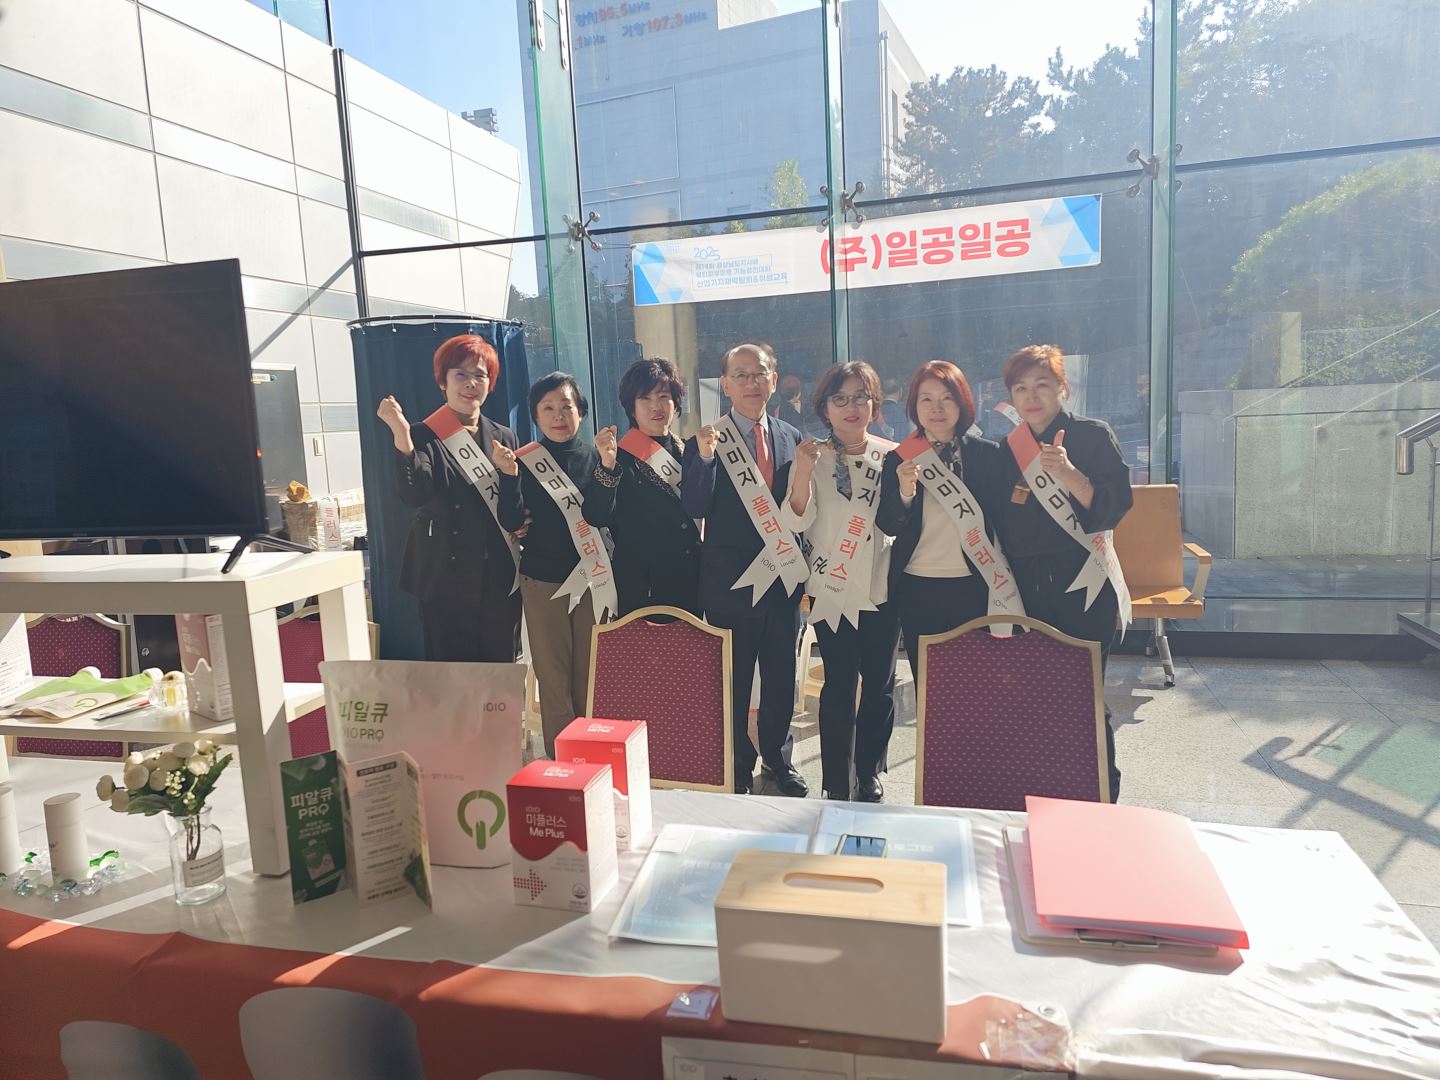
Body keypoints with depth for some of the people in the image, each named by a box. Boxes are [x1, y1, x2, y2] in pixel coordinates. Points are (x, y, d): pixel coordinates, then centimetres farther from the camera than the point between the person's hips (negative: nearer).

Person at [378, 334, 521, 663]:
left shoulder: (504, 438, 9)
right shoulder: (423, 436, -2)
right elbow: (414, 495, -20)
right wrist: (401, 436, -32)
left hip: (499, 582, 3)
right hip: (445, 583, -3)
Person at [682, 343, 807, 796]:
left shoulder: (791, 438, 7)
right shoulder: (705, 440, -4)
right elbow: (694, 508, -13)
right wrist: (704, 457, -28)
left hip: (784, 575, 4)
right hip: (731, 580, -3)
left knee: (782, 674, 14)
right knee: (733, 678, 8)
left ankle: (778, 760, 33)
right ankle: (737, 769, 25)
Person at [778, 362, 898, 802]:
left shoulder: (892, 455, 3)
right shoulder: (813, 457, -2)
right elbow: (796, 521, -12)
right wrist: (803, 472, -27)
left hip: (881, 588, 2)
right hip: (833, 589, -2)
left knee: (880, 685, 8)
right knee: (839, 686, -2)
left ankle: (868, 775, 26)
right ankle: (836, 785, 11)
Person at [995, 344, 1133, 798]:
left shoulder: (1092, 435, -2)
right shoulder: (1009, 449, 11)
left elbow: (1117, 505, -14)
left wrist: (1067, 473, -25)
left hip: (1082, 587, -4)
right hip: (1027, 590, 4)